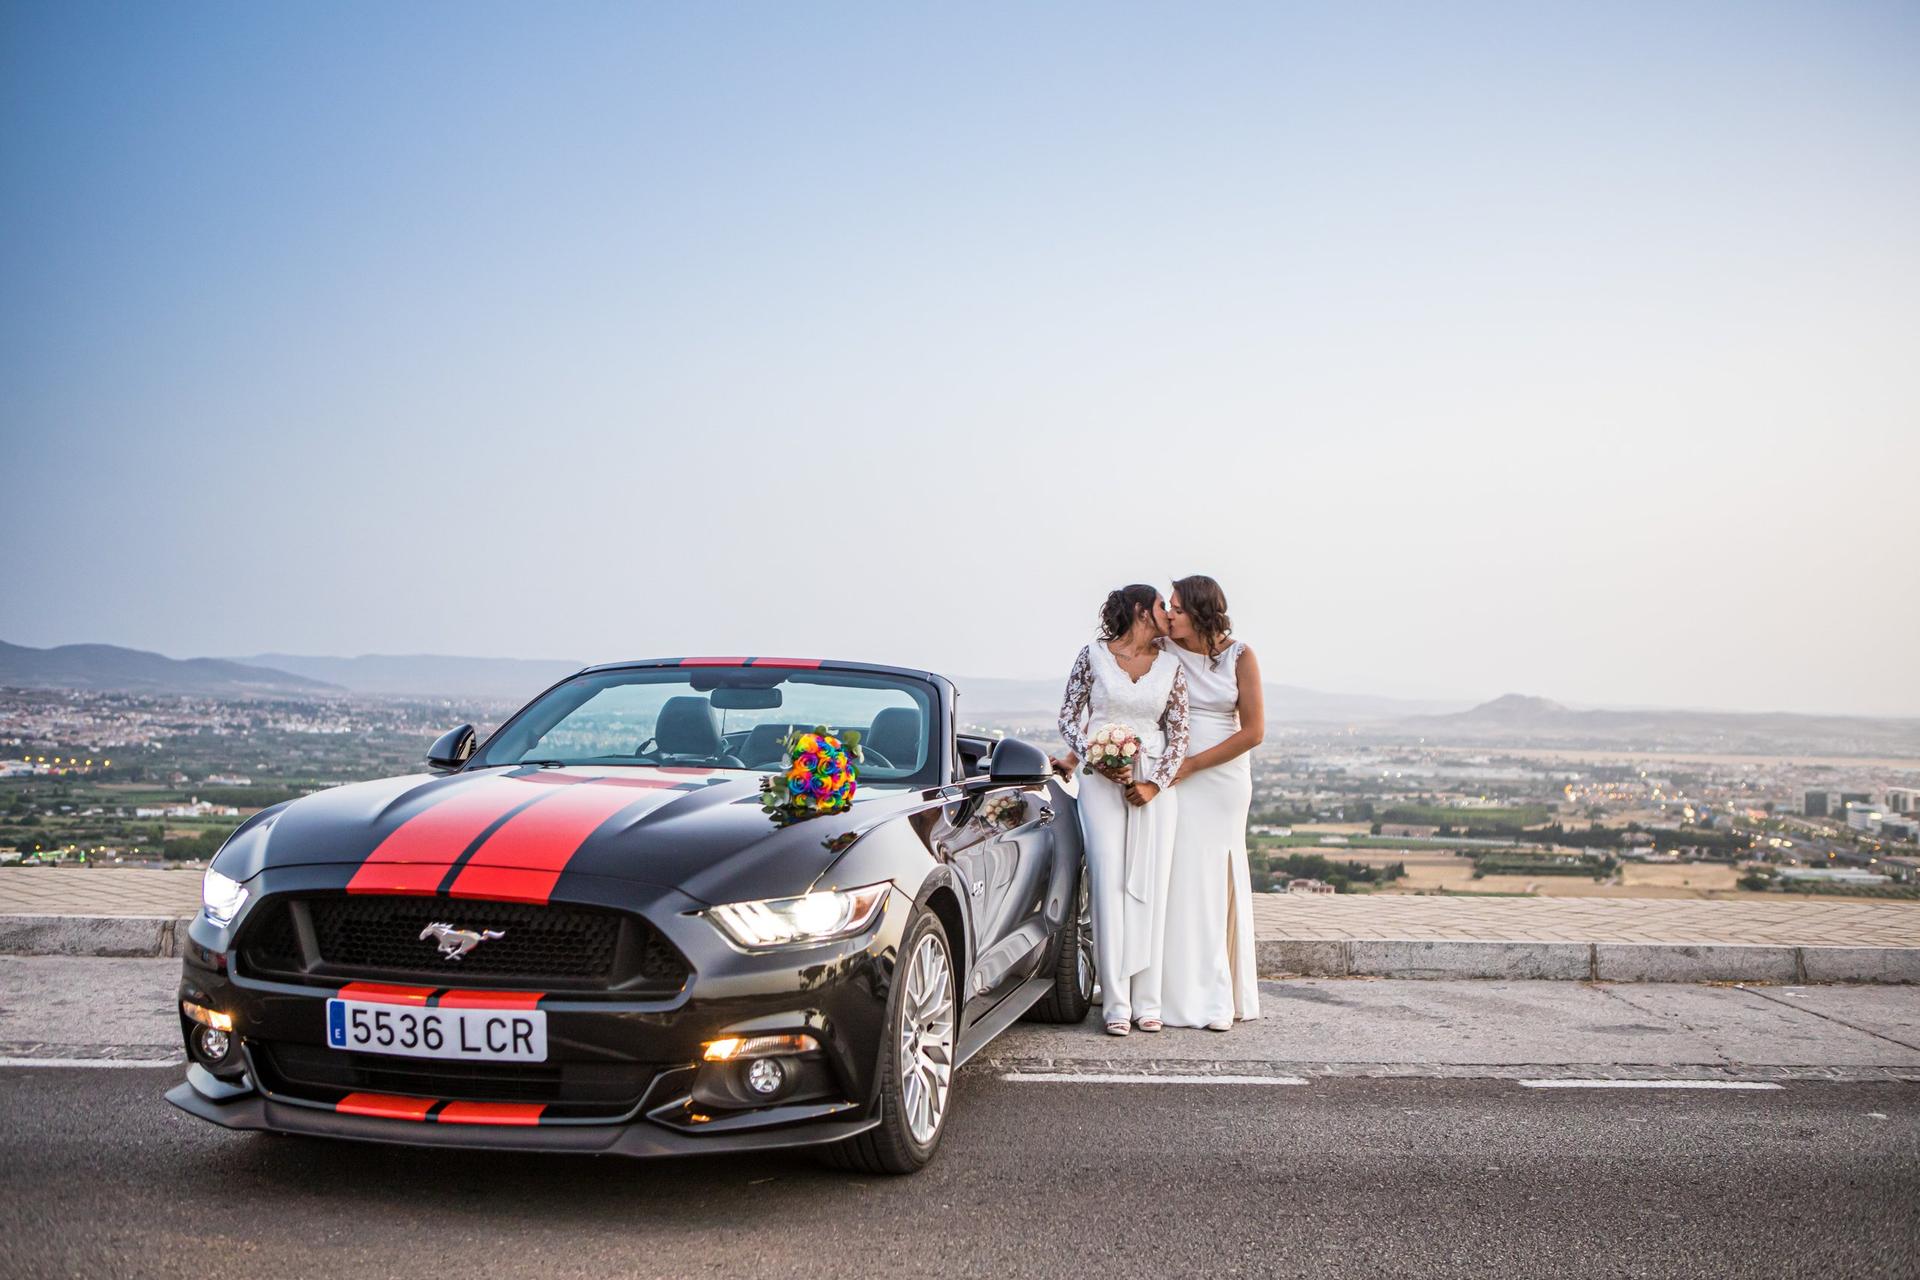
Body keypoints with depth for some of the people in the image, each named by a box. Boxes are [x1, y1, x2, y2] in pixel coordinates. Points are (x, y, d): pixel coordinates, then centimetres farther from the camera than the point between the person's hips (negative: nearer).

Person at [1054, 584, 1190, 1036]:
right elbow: (1068, 716, 4)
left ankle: (1147, 1001, 5)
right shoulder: (1094, 656, 2)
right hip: (1102, 781, -2)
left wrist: (1156, 783, -3)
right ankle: (1116, 1003, -4)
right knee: (1110, 883, -7)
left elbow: (1179, 733, 9)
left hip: (1153, 785, 2)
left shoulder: (1171, 666, 8)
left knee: (1150, 887, -1)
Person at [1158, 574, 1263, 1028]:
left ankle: (1219, 998, 10)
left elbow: (1253, 731, -7)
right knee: (1178, 879, -3)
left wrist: (1192, 764, -13)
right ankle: (1183, 996, 3)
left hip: (1222, 775, 0)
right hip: (1173, 777, 0)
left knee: (1217, 880, 3)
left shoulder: (1239, 656, -4)